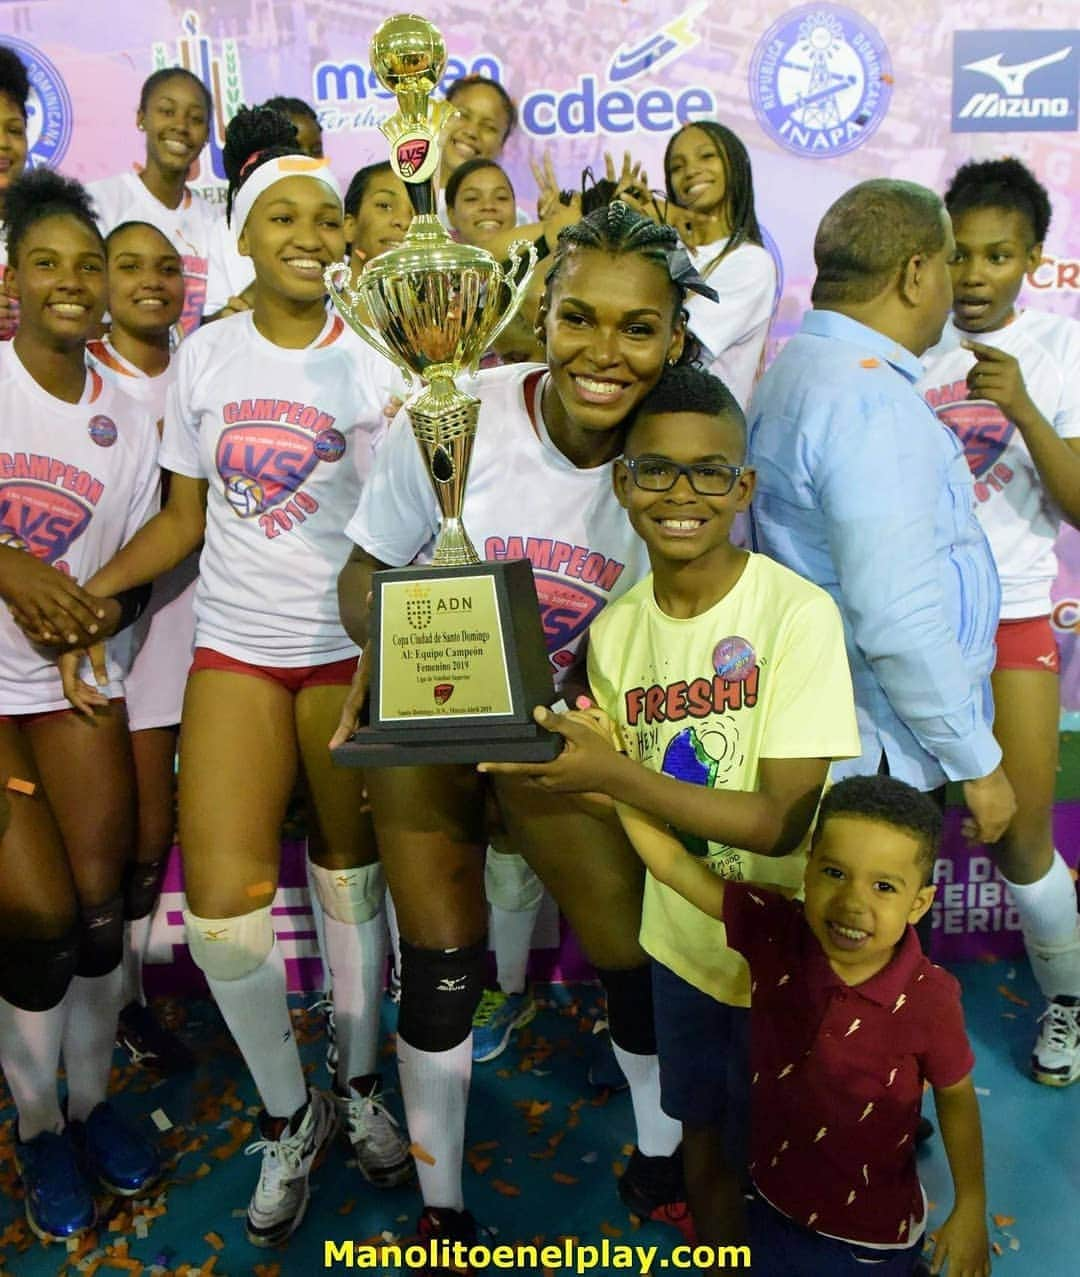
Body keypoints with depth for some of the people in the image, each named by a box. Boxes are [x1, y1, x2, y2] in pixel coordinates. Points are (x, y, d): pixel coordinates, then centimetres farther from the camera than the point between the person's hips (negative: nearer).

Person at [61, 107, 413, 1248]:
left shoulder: (378, 361, 0)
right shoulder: (205, 356, 6)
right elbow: (187, 515, 10)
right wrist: (90, 588, -2)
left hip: (351, 648, -1)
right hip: (235, 646, 2)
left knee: (351, 872, 9)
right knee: (222, 906, -7)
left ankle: (358, 1089, 34)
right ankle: (285, 1115, 19)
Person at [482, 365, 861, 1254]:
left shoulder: (798, 613, -21)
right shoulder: (614, 630, -4)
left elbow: (782, 821, -23)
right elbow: (619, 797, 3)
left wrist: (613, 775, -31)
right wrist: (531, 765, -13)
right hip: (681, 938, 4)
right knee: (704, 1142, 23)